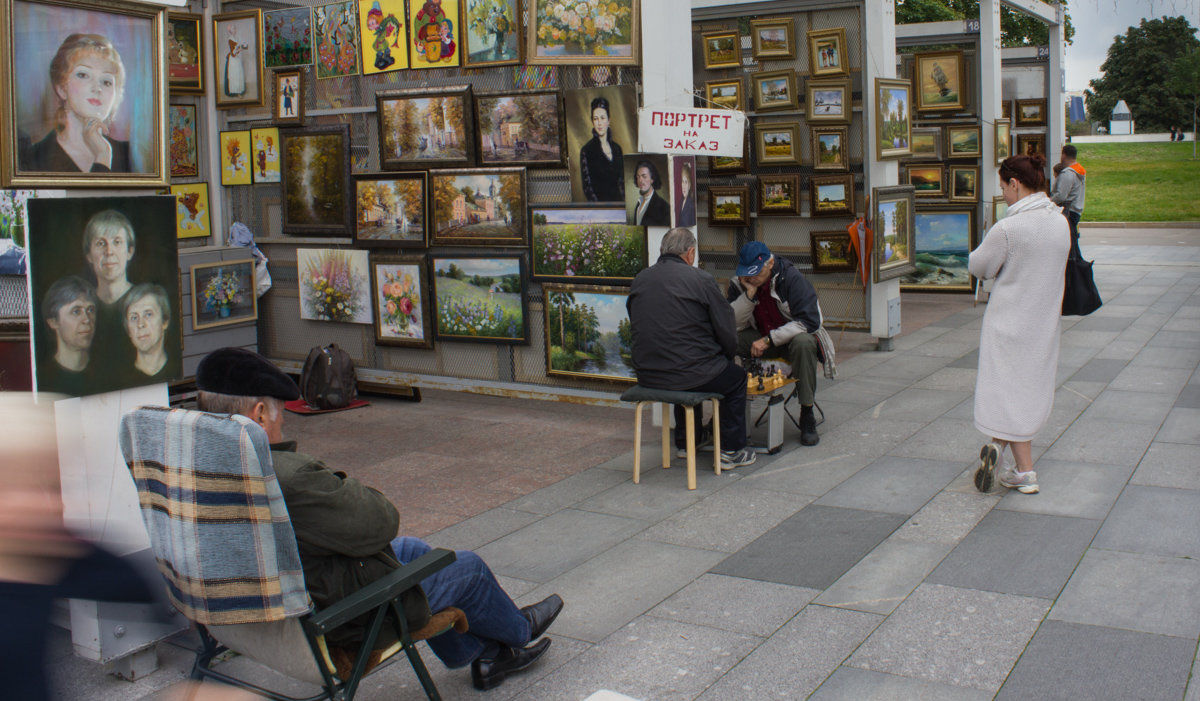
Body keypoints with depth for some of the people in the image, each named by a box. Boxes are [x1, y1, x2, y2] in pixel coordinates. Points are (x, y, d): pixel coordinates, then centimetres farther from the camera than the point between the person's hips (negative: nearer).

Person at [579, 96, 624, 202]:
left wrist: (624, 203, 3)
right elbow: (587, 186, -4)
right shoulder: (586, 150, -1)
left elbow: (622, 181, 15)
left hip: (618, 201, 3)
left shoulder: (617, 148, 12)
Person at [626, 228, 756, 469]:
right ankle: (731, 450, 23)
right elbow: (726, 330, -7)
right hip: (689, 373, -6)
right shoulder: (701, 280, -10)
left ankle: (684, 440, 43)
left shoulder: (638, 280, 6)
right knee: (737, 377, 22)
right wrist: (727, 356, 15)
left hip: (647, 376, 6)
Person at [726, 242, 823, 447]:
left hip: (790, 337, -3)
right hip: (759, 337, 3)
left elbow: (810, 321, -24)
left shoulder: (792, 278, -18)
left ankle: (807, 415, -26)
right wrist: (749, 293, -24)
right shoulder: (738, 283, -6)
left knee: (804, 343, -40)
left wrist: (769, 340, -28)